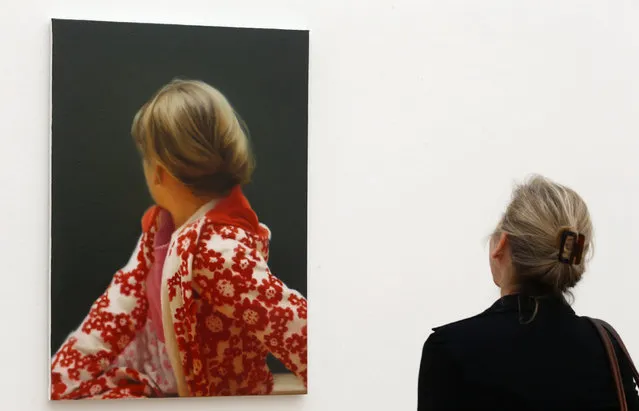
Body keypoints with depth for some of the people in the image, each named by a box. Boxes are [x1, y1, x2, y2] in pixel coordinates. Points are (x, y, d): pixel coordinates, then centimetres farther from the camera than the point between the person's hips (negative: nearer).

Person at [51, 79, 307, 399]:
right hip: (157, 382, 8)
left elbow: (298, 331, -37)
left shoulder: (221, 250, -32)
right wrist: (57, 382, -1)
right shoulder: (163, 222, -2)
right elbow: (124, 301, 2)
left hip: (211, 397, -8)